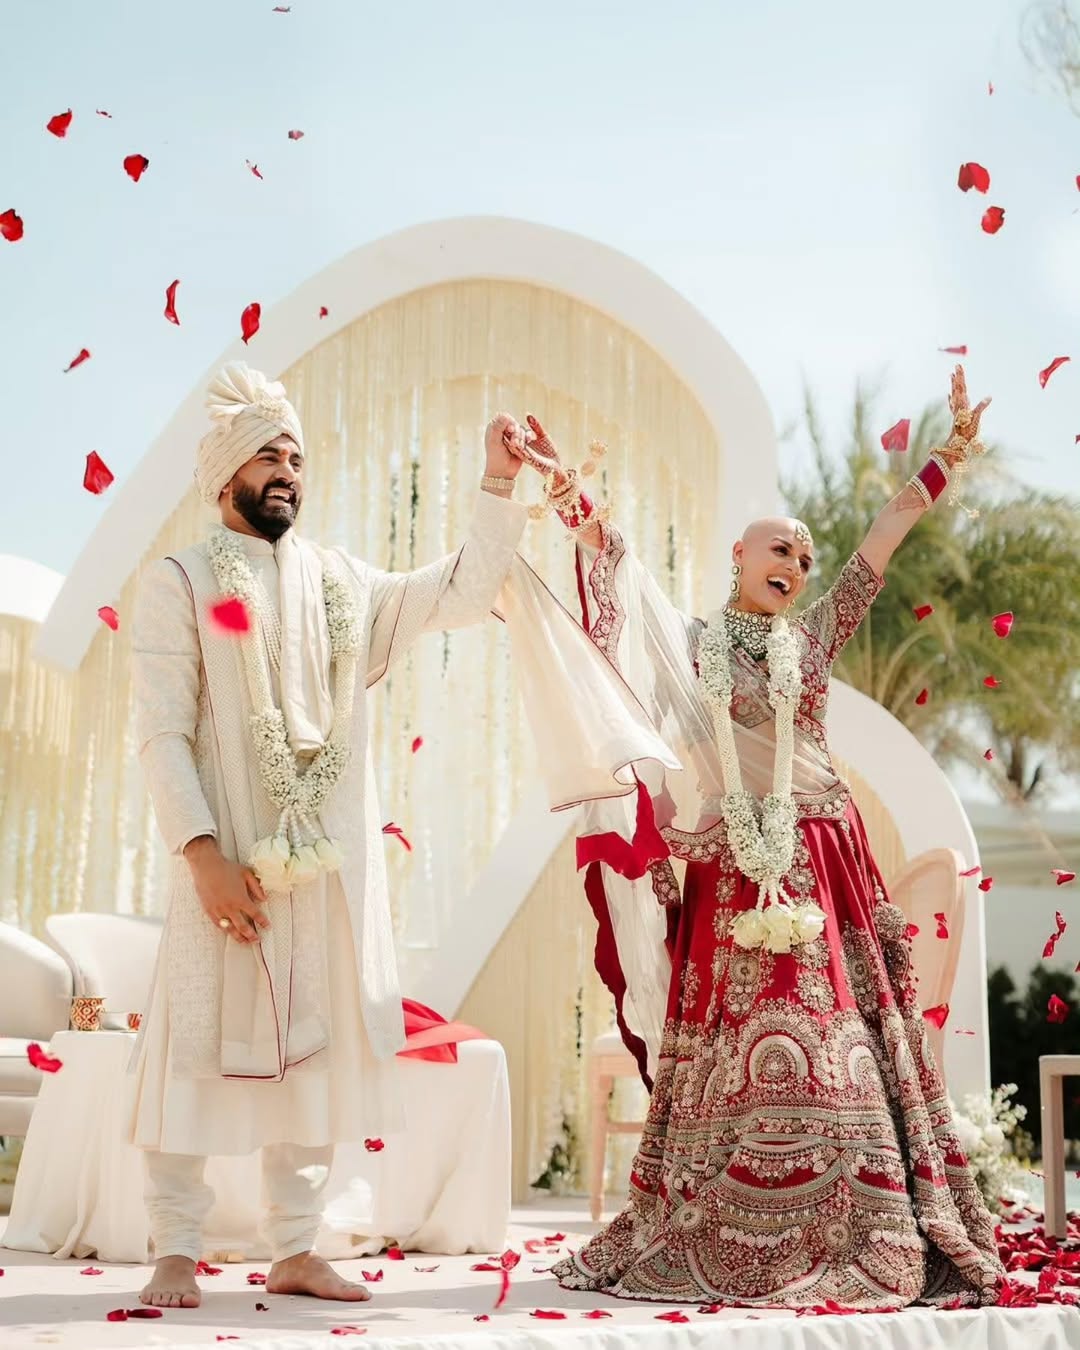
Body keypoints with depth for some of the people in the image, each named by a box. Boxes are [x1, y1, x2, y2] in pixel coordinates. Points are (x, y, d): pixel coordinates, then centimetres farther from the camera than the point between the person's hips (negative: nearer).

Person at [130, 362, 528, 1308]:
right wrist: (202, 850, -16)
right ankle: (176, 1255, 4)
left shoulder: (341, 582, 13)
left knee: (314, 1048, 7)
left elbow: (460, 594, 10)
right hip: (231, 855, -5)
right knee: (203, 1046, -4)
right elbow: (162, 732, -7)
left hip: (331, 858, 5)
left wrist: (499, 488, 1)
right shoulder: (180, 582, -1)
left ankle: (294, 1252, 15)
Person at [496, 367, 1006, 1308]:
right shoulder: (687, 645, 11)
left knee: (836, 1042, -4)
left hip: (818, 863, 2)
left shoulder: (815, 638, 15)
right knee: (732, 1049, -3)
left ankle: (861, 1237, -1)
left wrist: (951, 457, 13)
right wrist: (569, 491, -12)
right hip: (729, 870, -1)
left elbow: (887, 536, 13)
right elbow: (611, 564, 0)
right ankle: (713, 1243, 5)